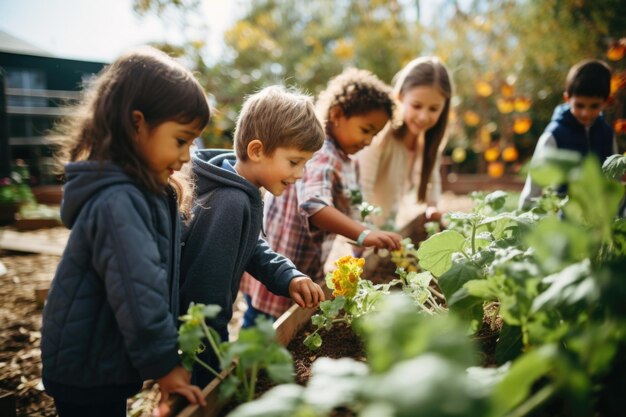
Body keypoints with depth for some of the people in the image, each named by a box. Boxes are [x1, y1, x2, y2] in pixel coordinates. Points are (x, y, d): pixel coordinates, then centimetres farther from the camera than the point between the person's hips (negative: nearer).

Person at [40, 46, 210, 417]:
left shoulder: (148, 192, 2)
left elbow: (163, 273, 6)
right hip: (87, 376, -9)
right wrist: (164, 365, -20)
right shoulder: (118, 202, -28)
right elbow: (139, 295, -31)